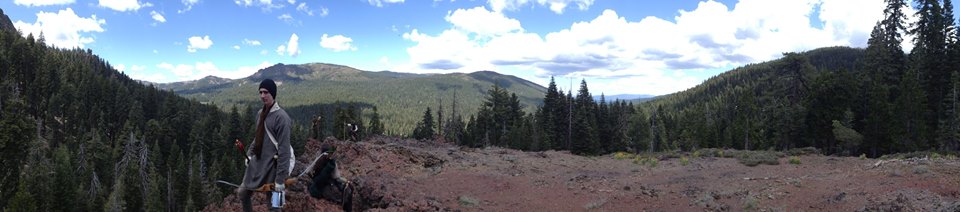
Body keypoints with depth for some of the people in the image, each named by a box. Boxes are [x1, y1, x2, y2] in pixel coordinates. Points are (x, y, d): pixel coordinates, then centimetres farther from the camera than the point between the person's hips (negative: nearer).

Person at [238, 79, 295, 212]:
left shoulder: (281, 116, -18)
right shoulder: (260, 113, 8)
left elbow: (284, 150, -21)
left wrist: (280, 179, -23)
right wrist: (249, 154, 12)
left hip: (272, 167, -8)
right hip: (256, 165, 8)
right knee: (242, 193, 19)